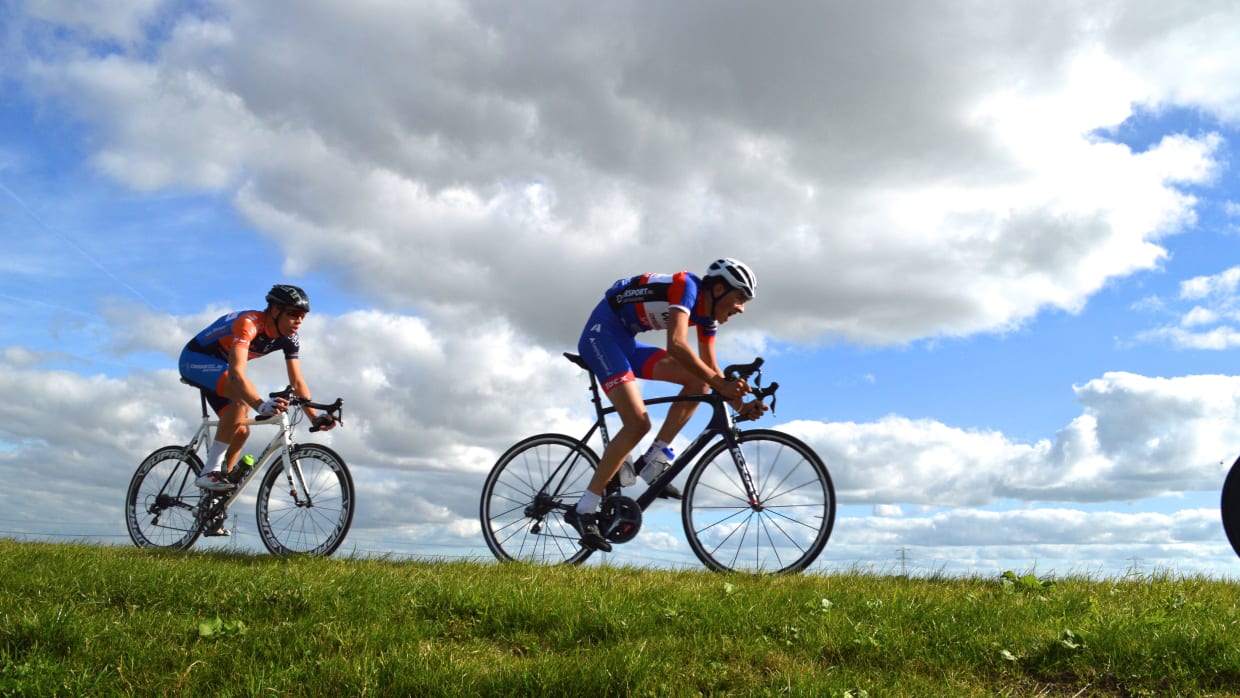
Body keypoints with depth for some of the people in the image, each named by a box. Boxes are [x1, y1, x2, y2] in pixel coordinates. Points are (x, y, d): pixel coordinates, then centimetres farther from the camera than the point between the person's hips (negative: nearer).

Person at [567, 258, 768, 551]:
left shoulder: (707, 314, 6)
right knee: (638, 423, -21)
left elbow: (711, 369, 9)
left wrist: (740, 404, -5)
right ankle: (584, 509, -15)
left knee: (699, 380, -3)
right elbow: (676, 344, -34)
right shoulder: (688, 287, -20)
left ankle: (654, 461, -2)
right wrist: (718, 383, -34)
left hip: (626, 343, 9)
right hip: (601, 334, -9)